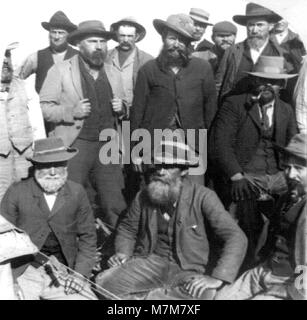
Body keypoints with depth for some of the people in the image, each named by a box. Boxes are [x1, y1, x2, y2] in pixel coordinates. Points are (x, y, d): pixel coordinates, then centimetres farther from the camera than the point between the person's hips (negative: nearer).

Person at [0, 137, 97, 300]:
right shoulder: (17, 192, -2)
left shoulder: (77, 193, 3)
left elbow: (87, 236, 7)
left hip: (64, 269, 2)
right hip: (24, 272, -2)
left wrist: (80, 273, -3)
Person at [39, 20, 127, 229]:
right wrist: (71, 111, -19)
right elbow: (42, 108, -3)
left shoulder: (111, 71, 13)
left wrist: (121, 108, 0)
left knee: (115, 207, 5)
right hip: (75, 145, -3)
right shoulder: (61, 70, -1)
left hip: (107, 146, 4)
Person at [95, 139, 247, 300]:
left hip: (188, 270, -2)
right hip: (150, 261, 3)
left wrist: (217, 278, -25)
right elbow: (127, 229, 17)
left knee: (204, 294, -36)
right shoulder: (144, 196, -1)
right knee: (102, 282, -21)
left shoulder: (203, 197, -11)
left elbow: (236, 237, -15)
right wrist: (122, 253, -3)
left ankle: (146, 296, -13)